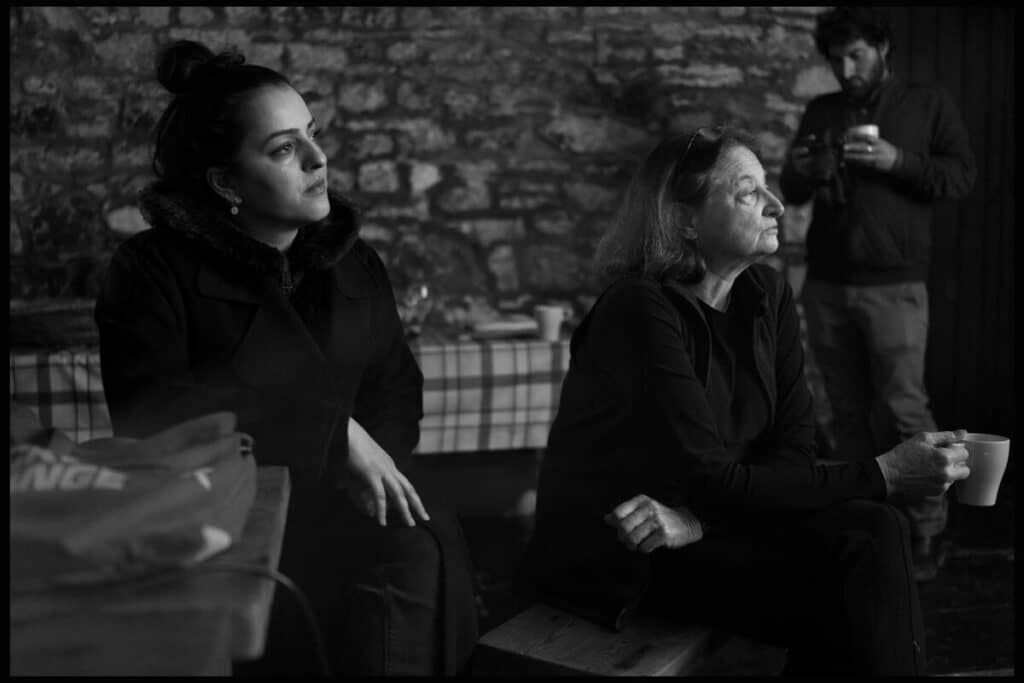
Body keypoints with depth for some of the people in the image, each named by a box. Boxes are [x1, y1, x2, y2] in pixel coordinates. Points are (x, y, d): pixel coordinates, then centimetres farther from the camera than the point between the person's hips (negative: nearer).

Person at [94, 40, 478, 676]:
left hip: (338, 495, 4)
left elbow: (397, 393, 15)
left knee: (421, 554, -29)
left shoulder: (356, 264, 13)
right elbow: (151, 412, -16)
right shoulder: (154, 269, -2)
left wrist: (365, 460, -10)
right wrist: (332, 431, -19)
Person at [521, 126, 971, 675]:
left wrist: (696, 517, -22)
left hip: (710, 523, 6)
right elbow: (715, 481, -24)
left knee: (873, 533, -18)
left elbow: (792, 447, -4)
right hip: (613, 557, -6)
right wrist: (883, 475, -23)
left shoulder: (768, 295, 0)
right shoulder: (641, 311, -21)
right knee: (847, 595, -20)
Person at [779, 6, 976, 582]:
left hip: (895, 285, -3)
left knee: (902, 406, -10)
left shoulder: (930, 104, 8)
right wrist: (798, 172, -5)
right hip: (826, 285, 4)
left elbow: (963, 177, 1)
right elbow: (793, 195, 19)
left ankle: (927, 529, -1)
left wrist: (898, 161, -14)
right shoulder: (821, 111, 17)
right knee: (850, 411, 4)